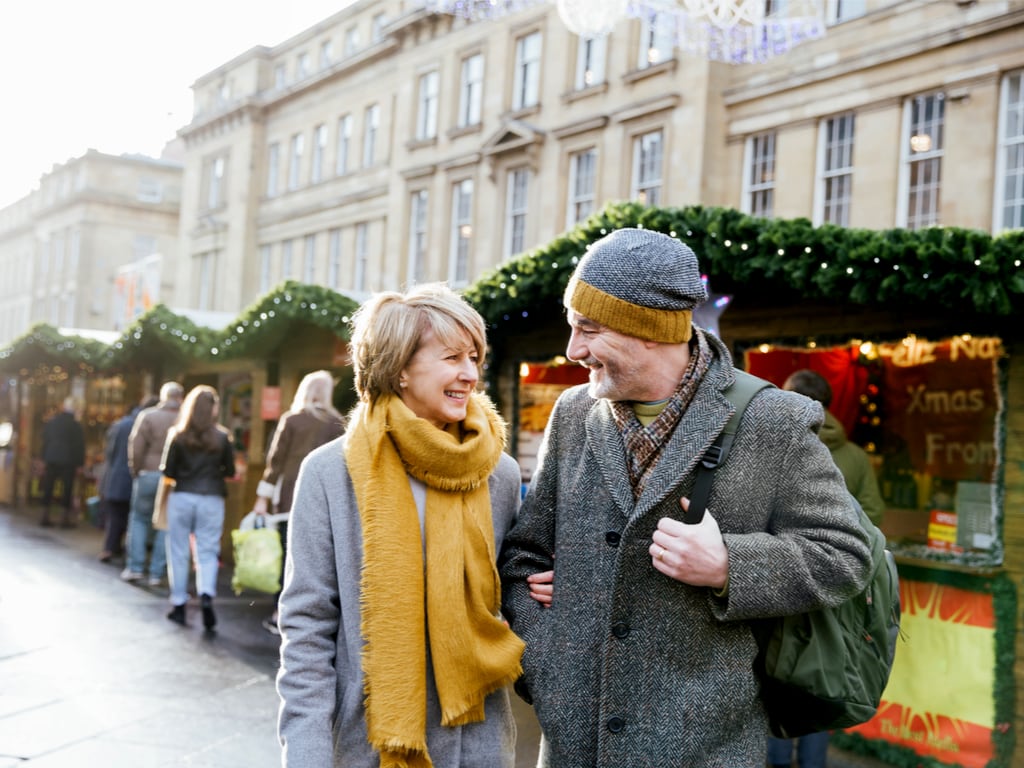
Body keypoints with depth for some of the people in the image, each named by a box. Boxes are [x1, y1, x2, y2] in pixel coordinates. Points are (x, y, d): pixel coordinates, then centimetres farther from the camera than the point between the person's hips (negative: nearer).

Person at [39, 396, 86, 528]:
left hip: (51, 459, 4)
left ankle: (45, 516, 10)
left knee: (48, 487, 10)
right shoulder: (76, 425, -9)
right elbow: (80, 446, -8)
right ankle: (65, 518, 0)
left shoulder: (51, 422, 5)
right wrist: (79, 463, -3)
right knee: (67, 489, 1)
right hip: (68, 461, -4)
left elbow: (45, 441, 10)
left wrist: (44, 459, 14)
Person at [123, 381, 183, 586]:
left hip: (148, 475, -1)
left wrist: (136, 471, 4)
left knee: (139, 519, 13)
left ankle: (135, 567, 8)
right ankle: (157, 573, 7)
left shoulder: (147, 416, -3)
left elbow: (136, 448, -8)